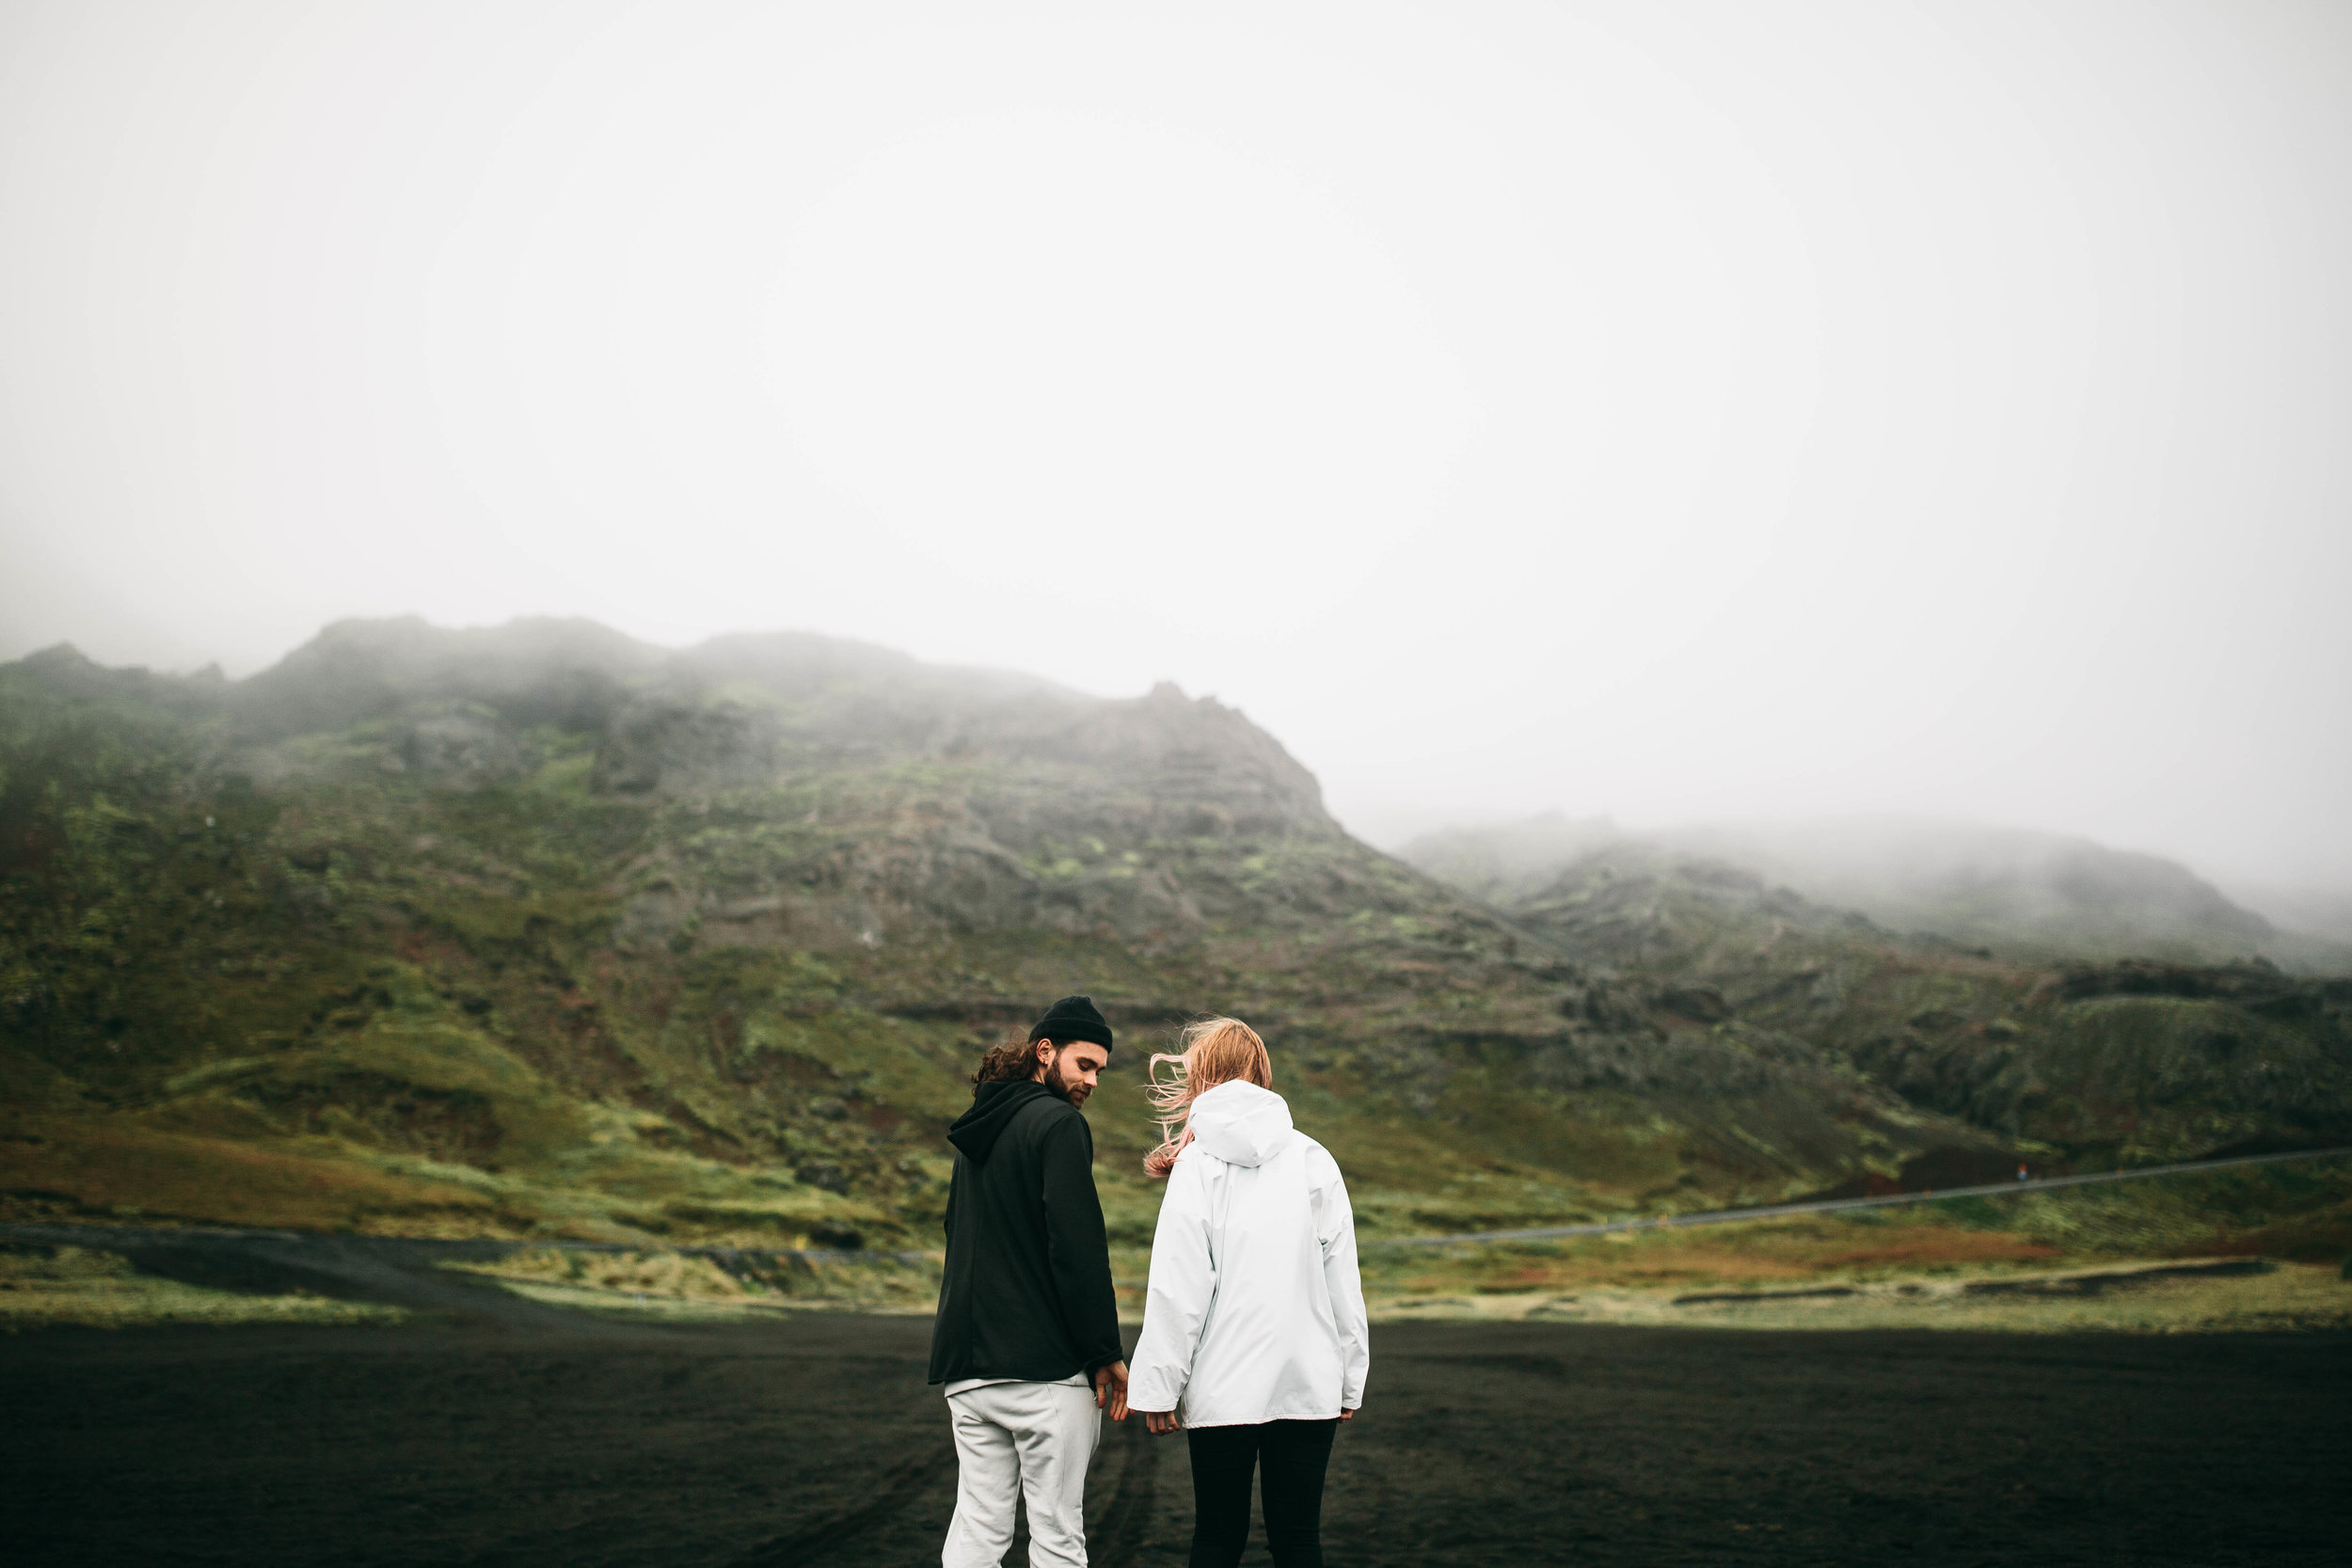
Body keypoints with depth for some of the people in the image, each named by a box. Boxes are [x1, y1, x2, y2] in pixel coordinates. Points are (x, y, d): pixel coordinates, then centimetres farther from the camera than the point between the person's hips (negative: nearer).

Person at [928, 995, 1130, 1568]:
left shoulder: (975, 1133, 18)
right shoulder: (1058, 1124, -9)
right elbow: (1079, 1248, -15)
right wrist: (1107, 1353, -10)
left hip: (967, 1368, 8)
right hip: (1044, 1369, -8)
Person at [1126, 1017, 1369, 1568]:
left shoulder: (1198, 1165, -3)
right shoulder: (1314, 1160, 4)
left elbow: (1178, 1288, -8)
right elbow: (1342, 1279, 5)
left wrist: (1159, 1385, -3)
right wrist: (1350, 1380, 11)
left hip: (1223, 1389, -2)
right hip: (1308, 1380, 2)